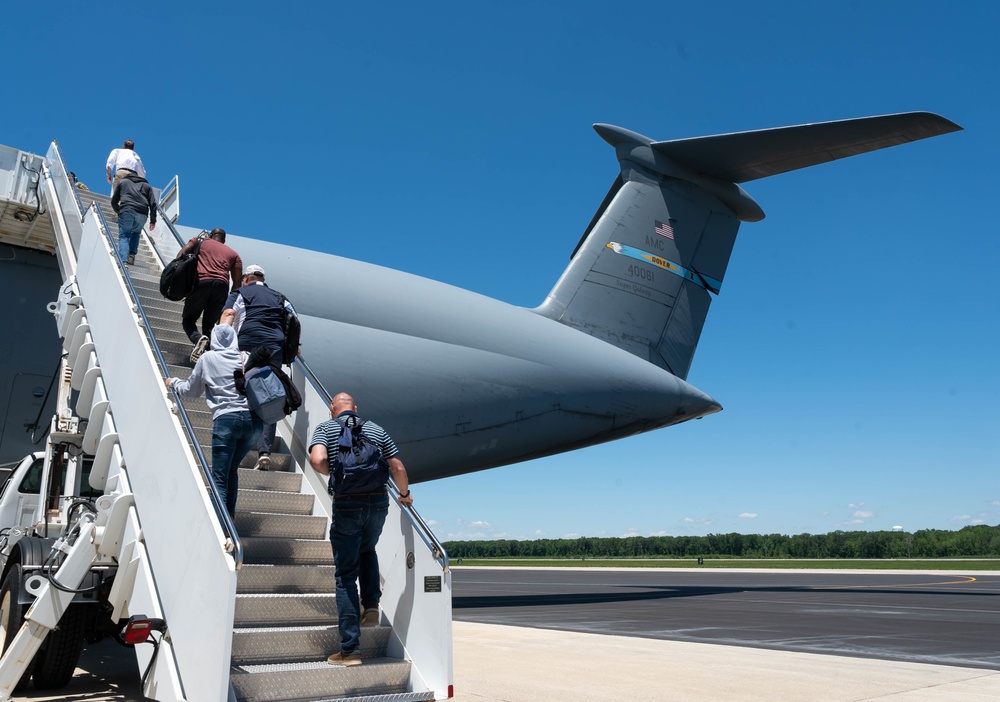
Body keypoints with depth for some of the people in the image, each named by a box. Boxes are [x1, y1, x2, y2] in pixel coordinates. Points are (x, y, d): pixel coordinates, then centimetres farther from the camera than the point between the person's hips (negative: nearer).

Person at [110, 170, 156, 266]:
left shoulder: (122, 181, 28)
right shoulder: (146, 185, 29)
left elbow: (114, 201, 28)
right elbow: (153, 203, 15)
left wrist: (118, 211, 47)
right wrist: (153, 220, 13)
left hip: (127, 210, -2)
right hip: (143, 213, 2)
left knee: (123, 235, 3)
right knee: (135, 233, 24)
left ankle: (124, 260, -17)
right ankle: (132, 254, 2)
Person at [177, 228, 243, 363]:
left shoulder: (200, 241, 25)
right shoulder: (233, 254, 26)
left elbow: (181, 255, 9)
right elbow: (237, 282, 17)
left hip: (201, 282, -2)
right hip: (222, 286, 2)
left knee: (188, 319, 14)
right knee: (209, 324, 14)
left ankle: (199, 339, -17)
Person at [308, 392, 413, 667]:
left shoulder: (326, 428, 4)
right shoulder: (377, 430, 13)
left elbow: (317, 460, -15)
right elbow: (398, 468, 8)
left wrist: (335, 473, 5)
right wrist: (404, 494, 25)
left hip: (347, 505, -3)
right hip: (379, 502, 3)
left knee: (346, 575, 4)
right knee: (367, 551, 32)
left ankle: (350, 649, 4)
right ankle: (371, 605, 14)